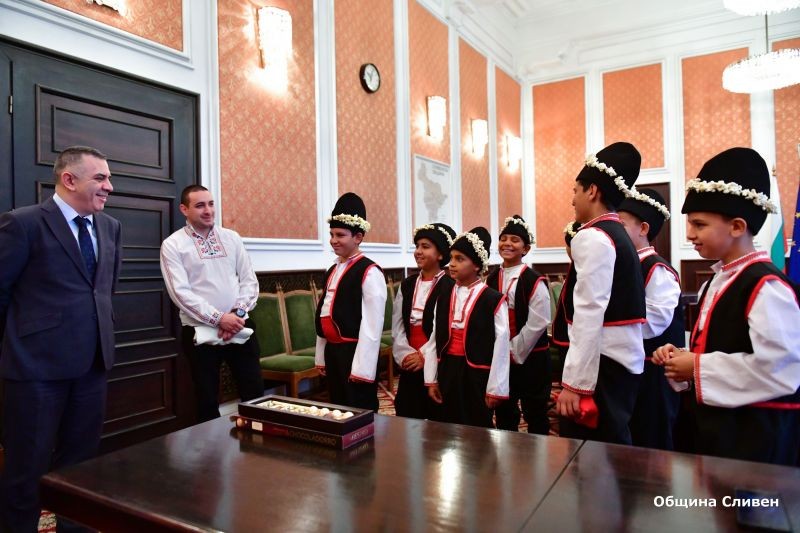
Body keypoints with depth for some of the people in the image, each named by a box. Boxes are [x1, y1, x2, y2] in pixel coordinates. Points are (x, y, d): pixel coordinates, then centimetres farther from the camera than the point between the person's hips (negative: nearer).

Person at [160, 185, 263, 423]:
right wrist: (219, 318, -16)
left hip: (240, 327, 3)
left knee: (255, 394, 7)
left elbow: (249, 280, 6)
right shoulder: (172, 245, -2)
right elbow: (180, 292, -11)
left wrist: (238, 313, -9)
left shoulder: (231, 238, 9)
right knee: (207, 402, 9)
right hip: (200, 332, -3)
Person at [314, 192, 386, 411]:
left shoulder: (370, 272, -12)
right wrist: (321, 356, 13)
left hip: (354, 353, -8)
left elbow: (372, 324, -16)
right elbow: (324, 314, 14)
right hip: (332, 351, 8)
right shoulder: (332, 271, 12)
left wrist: (362, 367, -17)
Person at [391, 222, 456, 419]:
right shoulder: (406, 285, 9)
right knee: (407, 418, 10)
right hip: (409, 366, 5)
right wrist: (405, 353, -8)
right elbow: (397, 325, 6)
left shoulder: (450, 286, -8)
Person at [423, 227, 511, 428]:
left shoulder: (494, 300, -11)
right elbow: (434, 338, 7)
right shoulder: (443, 297, 6)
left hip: (476, 374, -5)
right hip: (447, 372, 5)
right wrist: (431, 379, 6)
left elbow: (501, 346, -11)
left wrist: (495, 388, -10)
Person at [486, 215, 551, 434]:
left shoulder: (535, 282, -13)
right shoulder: (491, 280, 5)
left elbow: (537, 324, -17)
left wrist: (515, 352, -13)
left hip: (530, 357, -5)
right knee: (503, 415, 17)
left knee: (535, 416, 9)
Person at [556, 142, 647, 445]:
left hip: (603, 363, -10)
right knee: (612, 450, 17)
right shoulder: (618, 235, 16)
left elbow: (589, 315, -21)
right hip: (622, 359, 10)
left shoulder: (592, 237, -14)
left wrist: (574, 382, -20)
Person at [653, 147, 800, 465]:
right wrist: (683, 358, 0)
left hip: (758, 433, -9)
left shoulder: (766, 286, -19)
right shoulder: (719, 281, 8)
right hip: (716, 423, 9)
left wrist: (697, 368, -20)